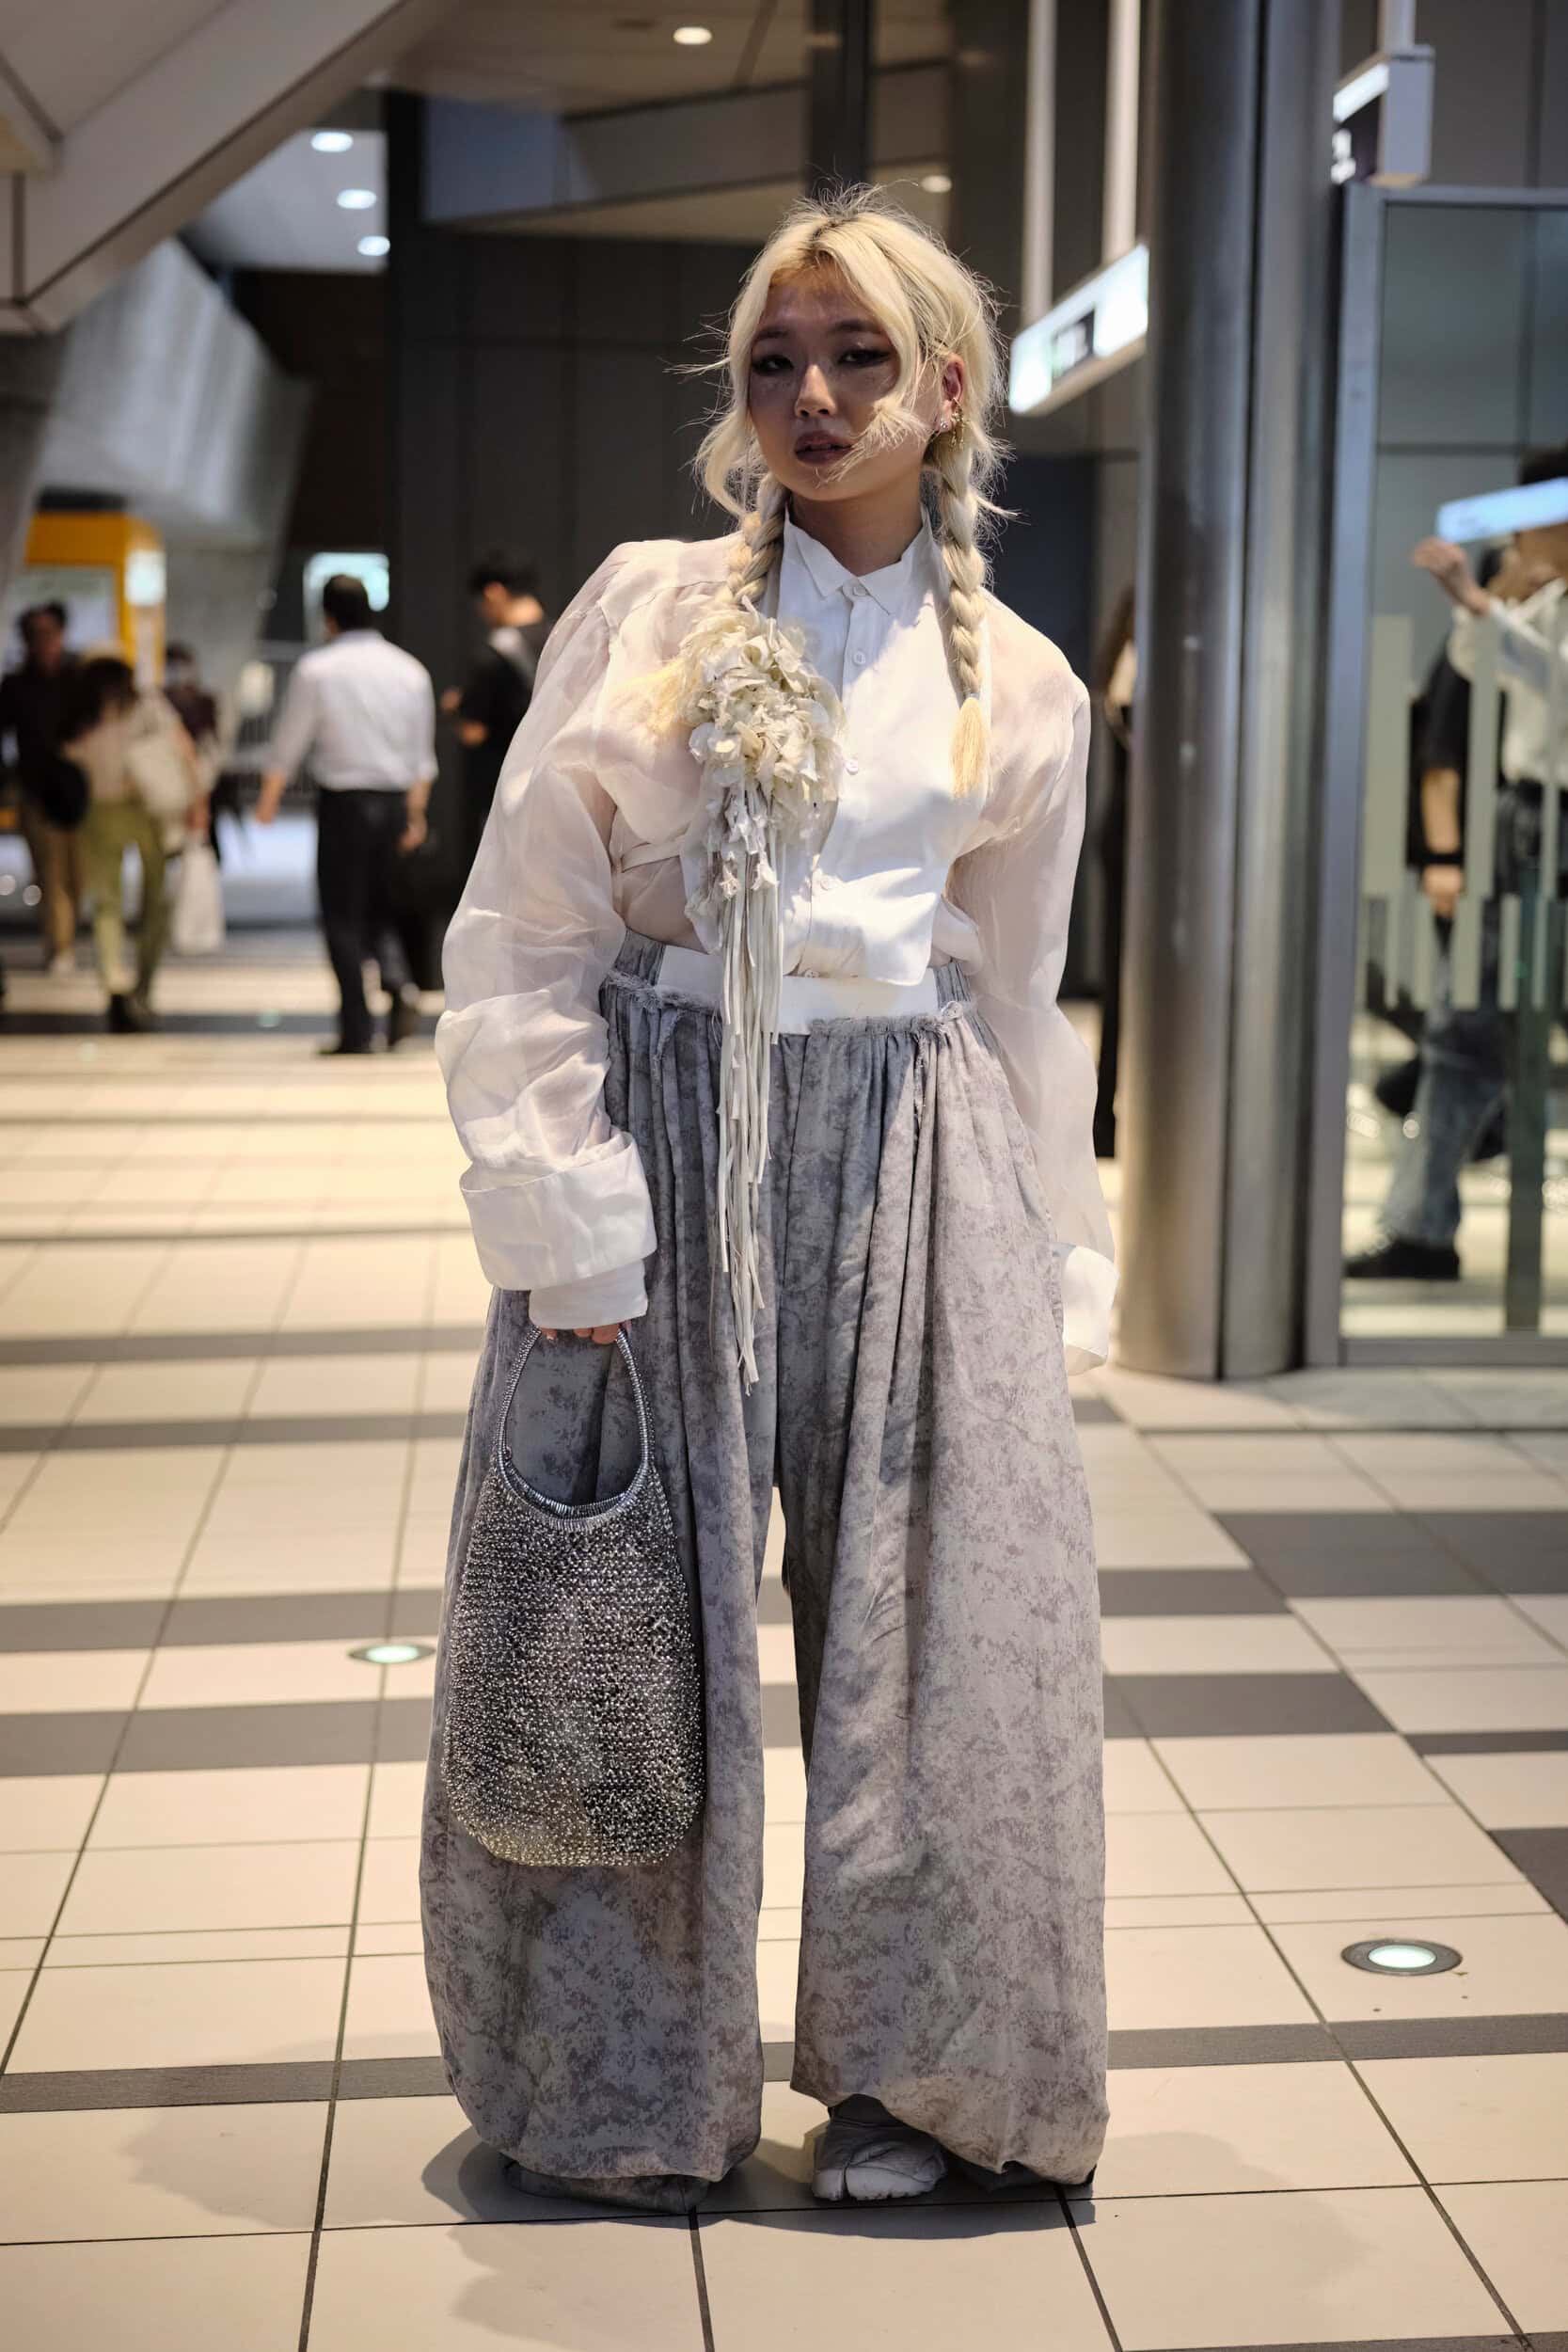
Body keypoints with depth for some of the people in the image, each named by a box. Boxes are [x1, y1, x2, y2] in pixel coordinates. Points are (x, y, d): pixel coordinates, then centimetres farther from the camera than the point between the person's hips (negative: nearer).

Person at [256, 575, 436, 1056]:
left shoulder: (317, 669, -5)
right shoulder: (410, 670, 6)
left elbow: (290, 741, 1)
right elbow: (422, 754, 10)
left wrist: (269, 799, 15)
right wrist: (415, 812, 18)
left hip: (342, 799, -4)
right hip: (394, 799, 4)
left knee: (343, 916, 3)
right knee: (381, 908, 17)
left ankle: (357, 1029, 0)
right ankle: (400, 984, -10)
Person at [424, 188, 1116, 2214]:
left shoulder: (1021, 691, 9)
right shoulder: (647, 610, 0)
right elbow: (523, 946, -3)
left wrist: (1054, 1272, 12)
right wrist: (569, 1231, -10)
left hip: (912, 1167, 2)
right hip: (670, 1142, -2)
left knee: (929, 1625, 4)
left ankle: (908, 2067, 22)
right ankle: (633, 2084, 22)